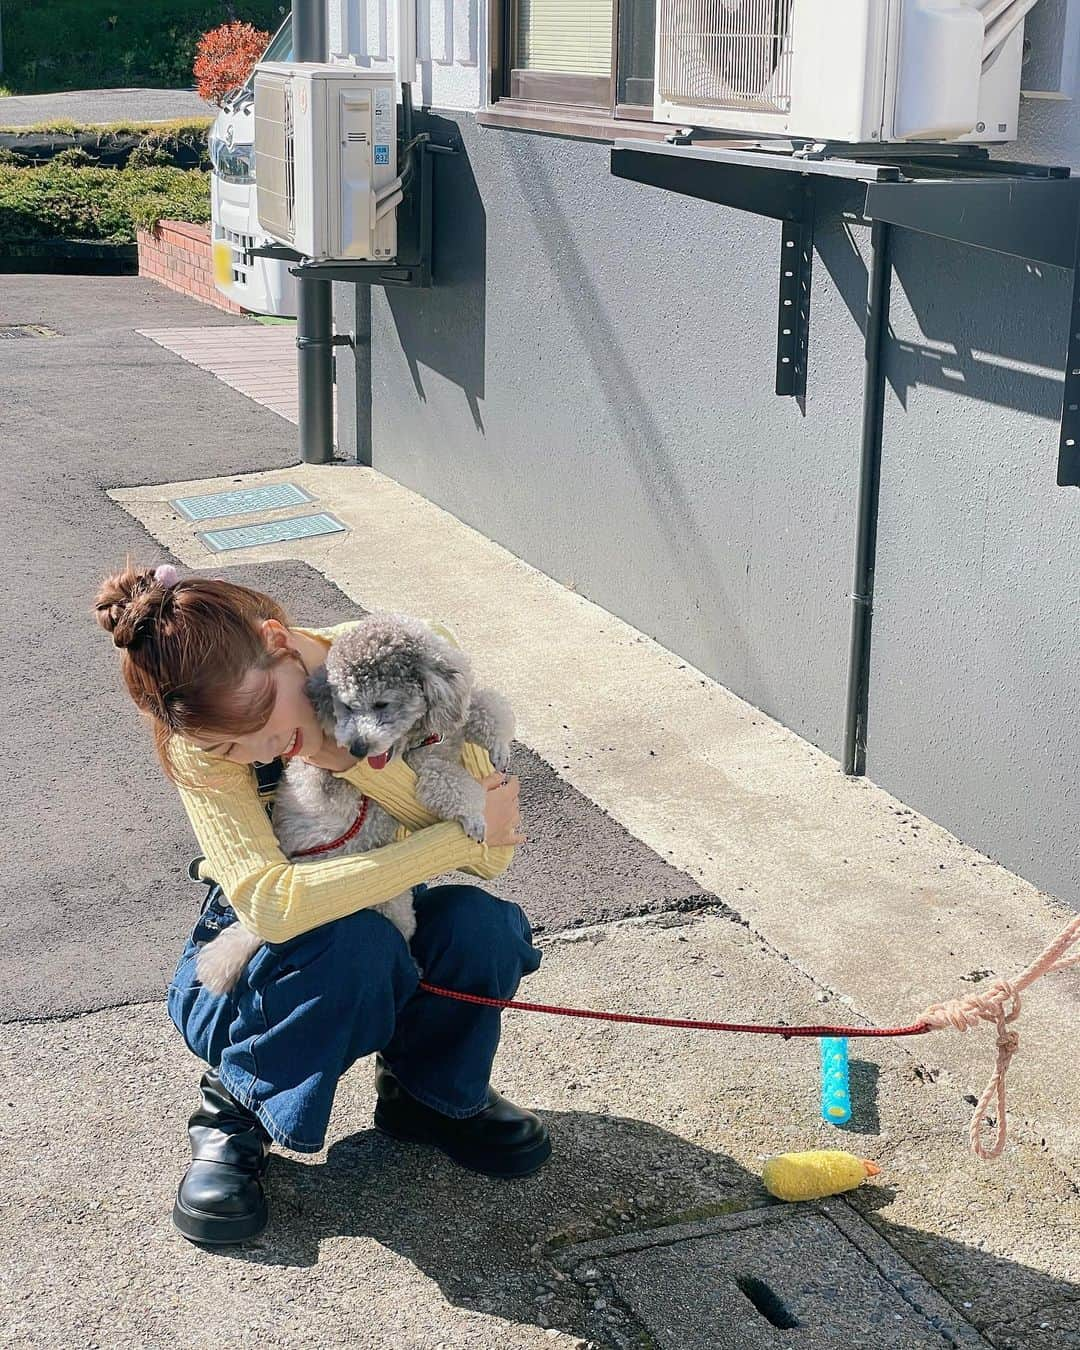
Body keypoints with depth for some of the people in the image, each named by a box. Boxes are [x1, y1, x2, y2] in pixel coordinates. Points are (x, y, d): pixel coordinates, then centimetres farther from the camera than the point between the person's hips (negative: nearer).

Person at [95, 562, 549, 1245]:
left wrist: (348, 754, -38)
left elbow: (492, 853, -26)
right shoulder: (205, 744, -24)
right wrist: (459, 836, -36)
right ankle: (240, 1103, -7)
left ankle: (431, 1095, 0)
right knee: (354, 942, -36)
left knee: (479, 923, -30)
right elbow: (267, 904, -37)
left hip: (396, 915, 3)